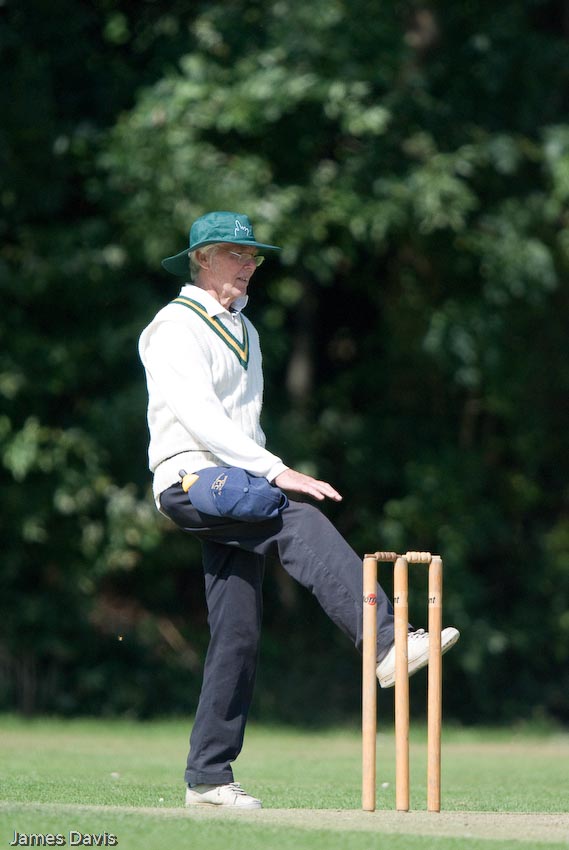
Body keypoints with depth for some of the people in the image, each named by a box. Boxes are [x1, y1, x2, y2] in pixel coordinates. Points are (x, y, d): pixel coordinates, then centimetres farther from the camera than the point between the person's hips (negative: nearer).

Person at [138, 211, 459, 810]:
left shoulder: (243, 331, 24)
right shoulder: (174, 328, -5)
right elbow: (200, 415, -19)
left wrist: (270, 475, 16)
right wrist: (277, 473, -27)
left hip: (238, 492, 9)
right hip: (189, 479, -8)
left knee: (238, 632, 0)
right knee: (301, 521, -31)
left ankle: (208, 777, 4)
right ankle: (386, 645, -47)